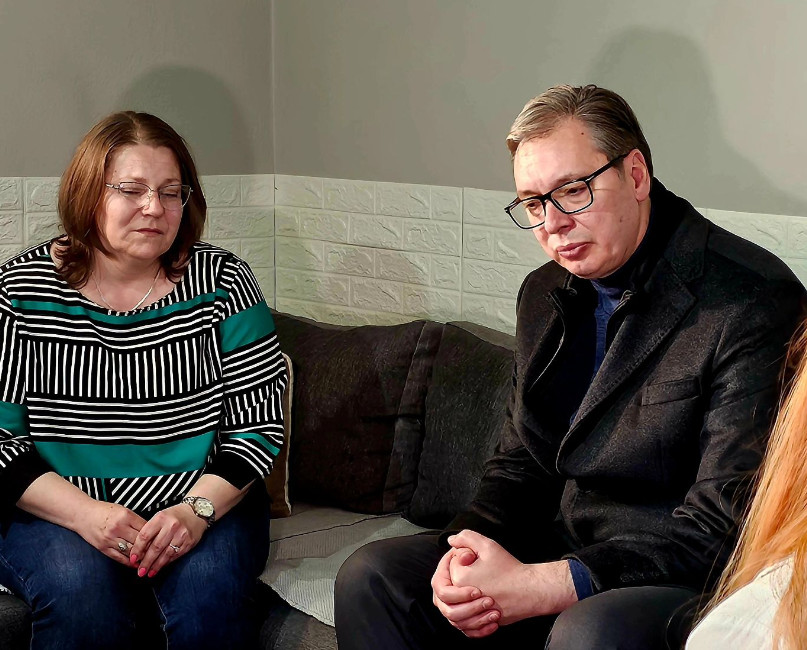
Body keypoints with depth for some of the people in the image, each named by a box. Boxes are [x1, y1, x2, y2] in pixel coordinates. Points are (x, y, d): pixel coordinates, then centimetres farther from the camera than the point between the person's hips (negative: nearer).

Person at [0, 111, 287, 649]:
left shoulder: (220, 281, 0)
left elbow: (260, 422, -1)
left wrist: (198, 509, -18)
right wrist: (85, 514, -20)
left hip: (203, 503, 1)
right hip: (56, 509, -1)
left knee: (208, 586, -29)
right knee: (82, 590, -32)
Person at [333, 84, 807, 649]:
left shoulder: (754, 303, -17)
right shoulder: (545, 295, 10)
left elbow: (723, 526, -21)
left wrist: (539, 586, -24)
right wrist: (467, 551, -8)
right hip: (557, 553, 7)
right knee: (370, 577, -4)